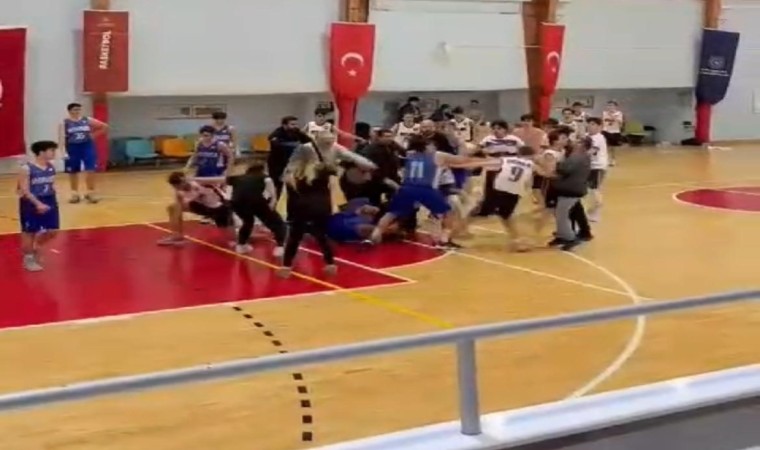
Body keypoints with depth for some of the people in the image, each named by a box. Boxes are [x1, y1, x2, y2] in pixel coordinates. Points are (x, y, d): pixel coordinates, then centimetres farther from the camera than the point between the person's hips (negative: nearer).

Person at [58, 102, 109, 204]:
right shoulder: (64, 123, -4)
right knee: (73, 172, 8)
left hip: (87, 147, 1)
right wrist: (64, 152, -20)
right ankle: (75, 194, 21)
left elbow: (104, 126, 8)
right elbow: (61, 138, -11)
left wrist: (93, 134, 4)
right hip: (72, 148, -1)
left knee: (90, 170, -7)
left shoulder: (87, 120, 2)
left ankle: (90, 193, 5)